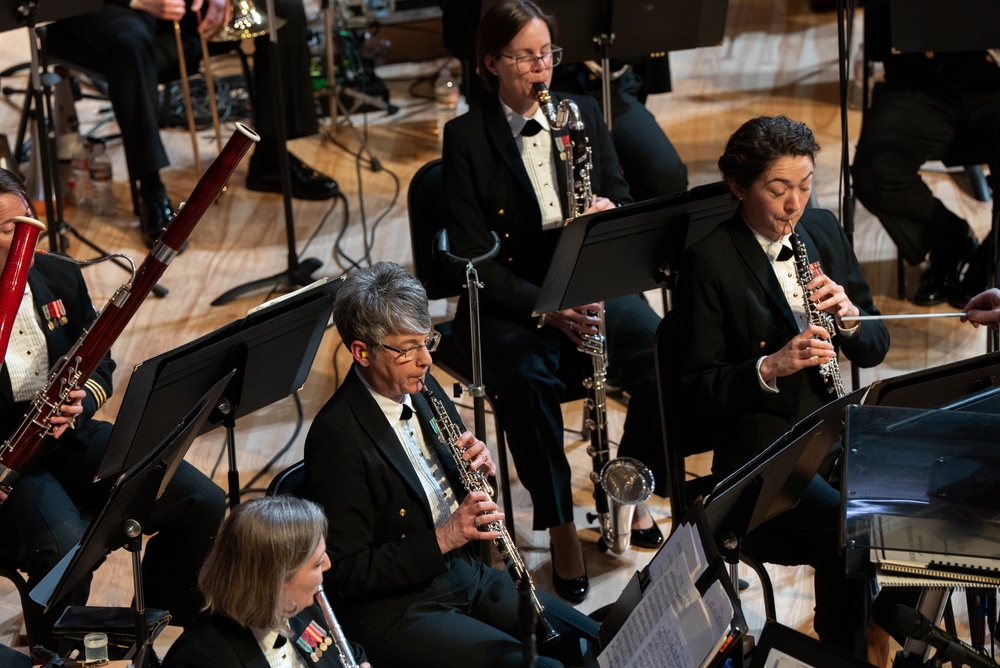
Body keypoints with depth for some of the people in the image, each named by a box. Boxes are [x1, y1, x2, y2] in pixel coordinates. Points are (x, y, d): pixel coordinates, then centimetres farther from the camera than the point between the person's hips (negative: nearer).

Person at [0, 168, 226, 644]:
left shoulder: (58, 276, 5)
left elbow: (99, 368, 12)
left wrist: (82, 402, -12)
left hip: (72, 435, 6)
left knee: (205, 506, -8)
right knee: (64, 549, -35)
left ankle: (158, 619, 18)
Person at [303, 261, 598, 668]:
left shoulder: (421, 389, 4)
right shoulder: (336, 435, -20)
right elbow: (346, 575, -19)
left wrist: (479, 465, -4)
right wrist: (442, 539, -25)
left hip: (466, 574, 8)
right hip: (397, 610, -8)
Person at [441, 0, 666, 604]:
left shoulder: (582, 113, 7)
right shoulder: (466, 137, -5)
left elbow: (622, 198, 11)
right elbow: (474, 256, -10)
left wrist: (608, 211, -15)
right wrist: (544, 307, -23)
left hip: (590, 286, 3)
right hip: (508, 303, -3)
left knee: (665, 356, -25)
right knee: (527, 377, -36)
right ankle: (561, 527, -21)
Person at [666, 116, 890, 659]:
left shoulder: (823, 231, 8)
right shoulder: (710, 262, -9)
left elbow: (875, 349, 12)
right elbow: (693, 390, -8)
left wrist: (848, 317, -10)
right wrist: (769, 368, -23)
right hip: (760, 447, -6)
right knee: (846, 529, -29)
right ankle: (844, 655, -8)